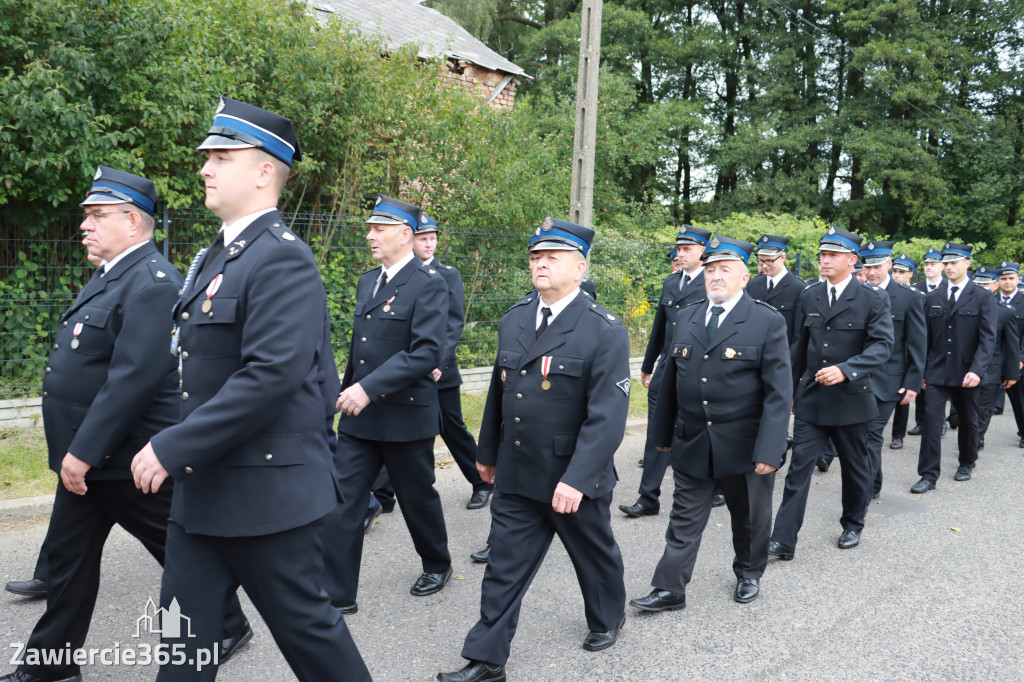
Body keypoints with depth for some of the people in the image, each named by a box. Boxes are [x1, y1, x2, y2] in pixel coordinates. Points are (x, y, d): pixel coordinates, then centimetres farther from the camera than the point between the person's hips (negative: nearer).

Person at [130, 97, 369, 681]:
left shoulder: (283, 259, -18)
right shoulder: (222, 253, 14)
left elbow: (272, 374, -28)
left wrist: (172, 449, -23)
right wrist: (176, 451, 15)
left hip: (269, 493, -9)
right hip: (203, 490, 9)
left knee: (304, 624, 8)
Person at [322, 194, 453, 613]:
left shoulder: (428, 283, -13)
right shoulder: (367, 281, 11)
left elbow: (428, 351, -23)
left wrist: (369, 387, -28)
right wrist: (349, 391, 19)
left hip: (406, 416, -6)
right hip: (359, 416, 6)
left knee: (417, 498, 12)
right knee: (342, 500, 1)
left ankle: (437, 566, 38)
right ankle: (338, 594, 10)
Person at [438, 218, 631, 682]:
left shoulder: (605, 331, -15)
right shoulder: (513, 321, 4)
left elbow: (607, 415, -21)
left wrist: (577, 479, -27)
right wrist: (488, 452, 19)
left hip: (575, 478, -4)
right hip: (516, 476, 4)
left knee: (594, 555, 20)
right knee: (504, 567, 8)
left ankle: (607, 618, 47)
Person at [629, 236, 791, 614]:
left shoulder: (768, 321, -9)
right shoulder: (687, 317, 5)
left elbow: (779, 392, -12)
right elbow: (671, 379, 10)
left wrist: (769, 450, -18)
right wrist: (664, 433, 10)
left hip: (744, 445, -3)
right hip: (691, 442, 3)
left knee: (749, 517, 16)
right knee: (685, 519, 8)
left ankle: (749, 573, 39)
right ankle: (669, 590, 16)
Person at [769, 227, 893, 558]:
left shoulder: (873, 298, -6)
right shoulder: (808, 297, 6)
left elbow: (882, 345, -15)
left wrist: (845, 369, -29)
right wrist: (791, 390, 15)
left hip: (852, 397, -2)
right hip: (811, 397, 2)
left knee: (855, 466, 14)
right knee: (799, 465, -3)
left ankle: (853, 525, 36)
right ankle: (784, 540, -3)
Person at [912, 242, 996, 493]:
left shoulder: (983, 298, -2)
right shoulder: (932, 298, 6)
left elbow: (988, 338, -9)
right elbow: (926, 337, 8)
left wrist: (977, 370, -21)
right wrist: (921, 370, 5)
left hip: (967, 373, -1)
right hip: (937, 371, 1)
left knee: (968, 420, 14)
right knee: (931, 420, -7)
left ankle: (967, 464, 35)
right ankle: (929, 475, -3)